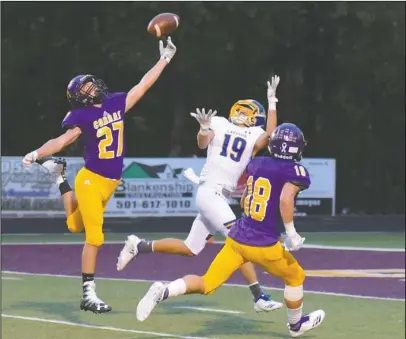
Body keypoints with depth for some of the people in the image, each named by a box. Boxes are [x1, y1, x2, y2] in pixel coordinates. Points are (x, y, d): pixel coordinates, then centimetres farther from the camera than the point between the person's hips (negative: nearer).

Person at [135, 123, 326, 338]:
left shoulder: (256, 164, 10)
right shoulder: (296, 171, -9)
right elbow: (285, 199, -27)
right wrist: (291, 234, -18)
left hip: (237, 237, 5)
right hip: (264, 245, -5)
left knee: (207, 284, 6)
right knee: (295, 277, 22)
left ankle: (163, 291, -17)